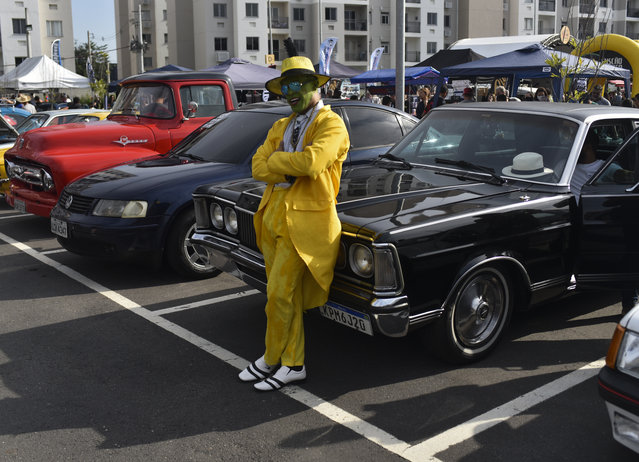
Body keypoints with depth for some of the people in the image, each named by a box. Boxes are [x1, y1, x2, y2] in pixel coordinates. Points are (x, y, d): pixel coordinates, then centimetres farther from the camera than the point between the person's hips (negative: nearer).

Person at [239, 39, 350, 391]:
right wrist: (292, 168, -11)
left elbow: (311, 162, -23)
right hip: (273, 217, 7)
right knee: (286, 296, 11)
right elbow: (258, 168, 4)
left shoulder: (331, 124, -5)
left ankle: (271, 360, 13)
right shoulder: (281, 126, 17)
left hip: (304, 221, -7)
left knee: (279, 295, -7)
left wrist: (275, 160, -7)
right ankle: (293, 364, 21)